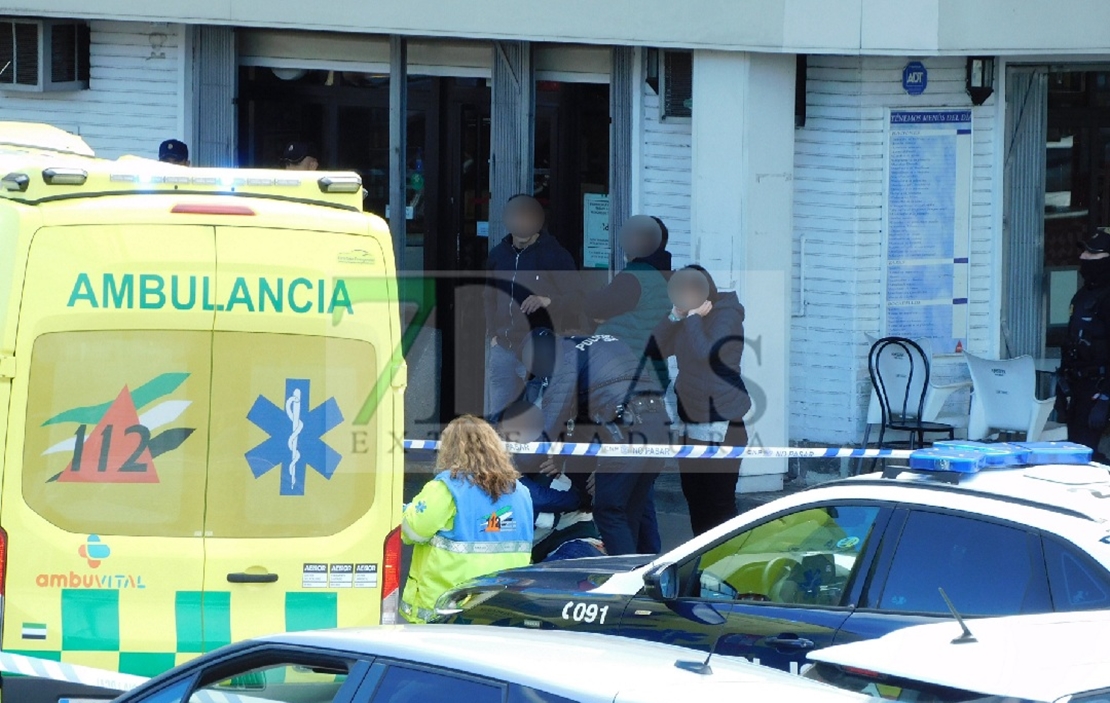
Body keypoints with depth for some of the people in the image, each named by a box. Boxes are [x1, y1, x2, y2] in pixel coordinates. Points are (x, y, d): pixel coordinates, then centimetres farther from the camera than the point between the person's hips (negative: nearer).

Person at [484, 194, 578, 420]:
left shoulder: (555, 255, -3)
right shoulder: (498, 255, 10)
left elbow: (574, 299, -4)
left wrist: (547, 301, -23)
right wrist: (492, 334, 8)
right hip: (503, 350, 5)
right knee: (497, 417, 5)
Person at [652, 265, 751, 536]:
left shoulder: (727, 316, -11)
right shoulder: (691, 318, 13)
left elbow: (705, 353, -25)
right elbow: (657, 348, 6)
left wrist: (693, 317, -15)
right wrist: (676, 316, -5)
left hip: (721, 425, -9)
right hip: (692, 423, 9)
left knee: (720, 503, -10)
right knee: (695, 499, 13)